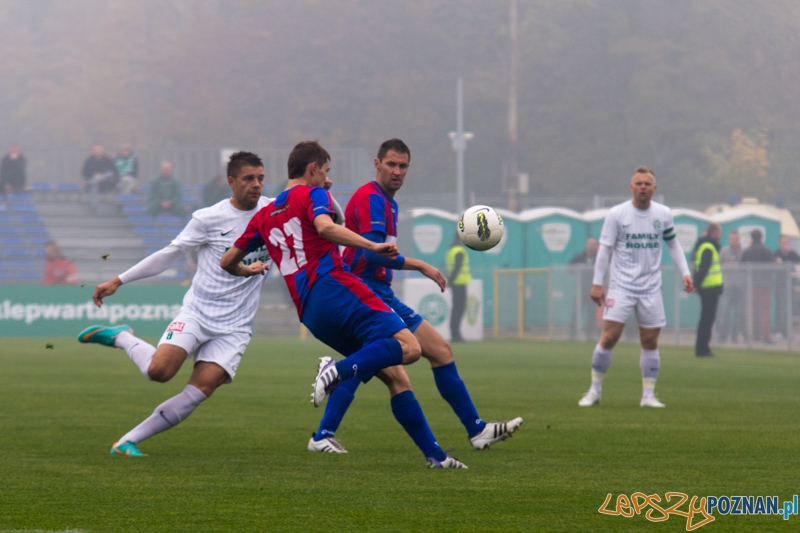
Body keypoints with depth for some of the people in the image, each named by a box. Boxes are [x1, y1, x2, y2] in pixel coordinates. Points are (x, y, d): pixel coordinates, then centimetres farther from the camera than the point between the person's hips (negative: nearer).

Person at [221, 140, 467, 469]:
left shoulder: (265, 215, 25)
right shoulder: (312, 195, 6)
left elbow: (227, 262, 31)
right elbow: (324, 226, -18)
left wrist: (247, 271, 53)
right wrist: (372, 247, -20)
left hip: (309, 314, 8)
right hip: (334, 288, -8)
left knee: (395, 376, 8)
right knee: (409, 347, -20)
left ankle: (433, 453, -1)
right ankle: (341, 369, -36)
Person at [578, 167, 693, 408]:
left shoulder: (663, 214, 4)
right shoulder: (616, 214, -4)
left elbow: (673, 245, 16)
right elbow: (604, 249, -1)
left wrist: (685, 273, 6)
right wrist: (597, 283, -4)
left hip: (651, 288, 3)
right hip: (621, 286, -3)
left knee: (650, 342, 2)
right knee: (609, 337, -10)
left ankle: (648, 395, 11)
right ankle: (595, 390, 3)